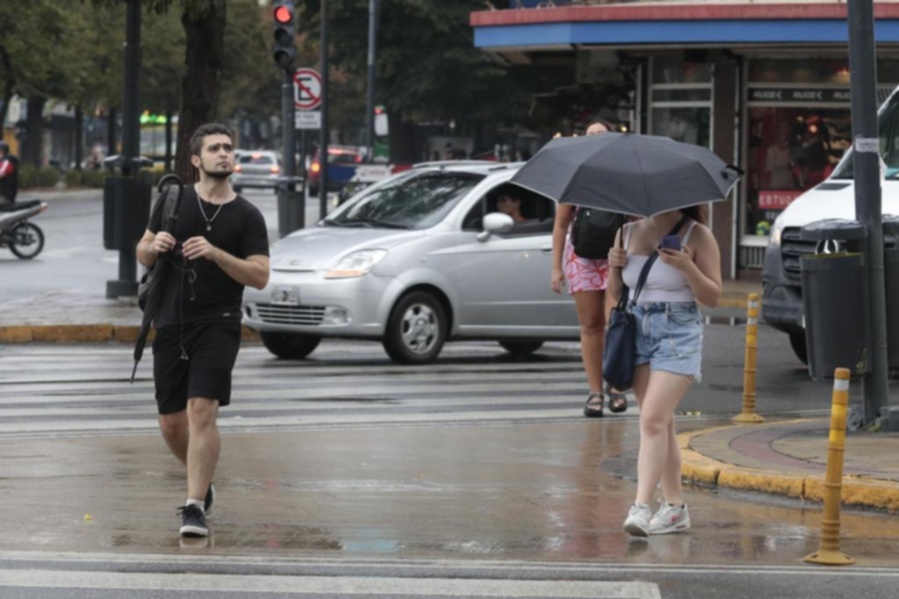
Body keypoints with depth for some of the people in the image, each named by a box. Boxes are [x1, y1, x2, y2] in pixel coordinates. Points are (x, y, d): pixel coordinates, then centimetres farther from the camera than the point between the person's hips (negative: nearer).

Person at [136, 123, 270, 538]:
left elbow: (260, 276, -6)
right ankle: (203, 484, 33)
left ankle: (195, 507, -18)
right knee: (171, 423, 7)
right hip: (171, 324, 3)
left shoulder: (247, 216, 2)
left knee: (202, 410, -18)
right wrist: (154, 246, -10)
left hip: (218, 326, -3)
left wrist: (215, 253, -19)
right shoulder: (174, 201, 7)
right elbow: (142, 255, 14)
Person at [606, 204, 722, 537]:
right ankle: (675, 507, 16)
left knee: (653, 419, -18)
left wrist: (686, 266, -19)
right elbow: (616, 291, 19)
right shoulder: (628, 233, 11)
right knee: (659, 424, 8)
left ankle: (641, 507, -23)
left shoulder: (697, 235, -2)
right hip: (638, 331, 5)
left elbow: (712, 297, -3)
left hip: (678, 334, -5)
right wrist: (614, 267, -2)